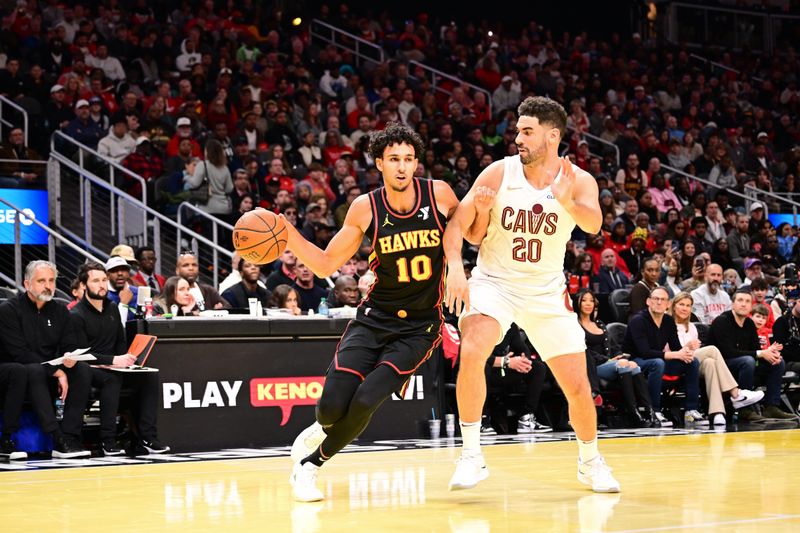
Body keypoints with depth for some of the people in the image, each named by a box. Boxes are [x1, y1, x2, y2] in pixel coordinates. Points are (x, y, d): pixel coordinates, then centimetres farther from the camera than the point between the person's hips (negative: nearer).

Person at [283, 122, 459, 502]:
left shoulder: (439, 195, -7)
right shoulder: (366, 208, -5)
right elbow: (326, 265, 1)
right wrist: (288, 235, -15)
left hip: (419, 327, -1)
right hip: (375, 318, 1)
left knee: (366, 400, -19)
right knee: (332, 405, -12)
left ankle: (310, 465, 6)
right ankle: (322, 429, 29)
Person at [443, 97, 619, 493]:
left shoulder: (579, 180, -10)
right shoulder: (499, 173, -11)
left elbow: (593, 225, -31)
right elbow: (458, 226, -7)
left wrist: (567, 202, -51)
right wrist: (455, 268, -27)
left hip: (546, 291, 1)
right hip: (494, 282, -1)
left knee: (578, 385, 2)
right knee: (471, 353, -29)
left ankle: (589, 461, 30)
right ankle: (471, 455, -17)